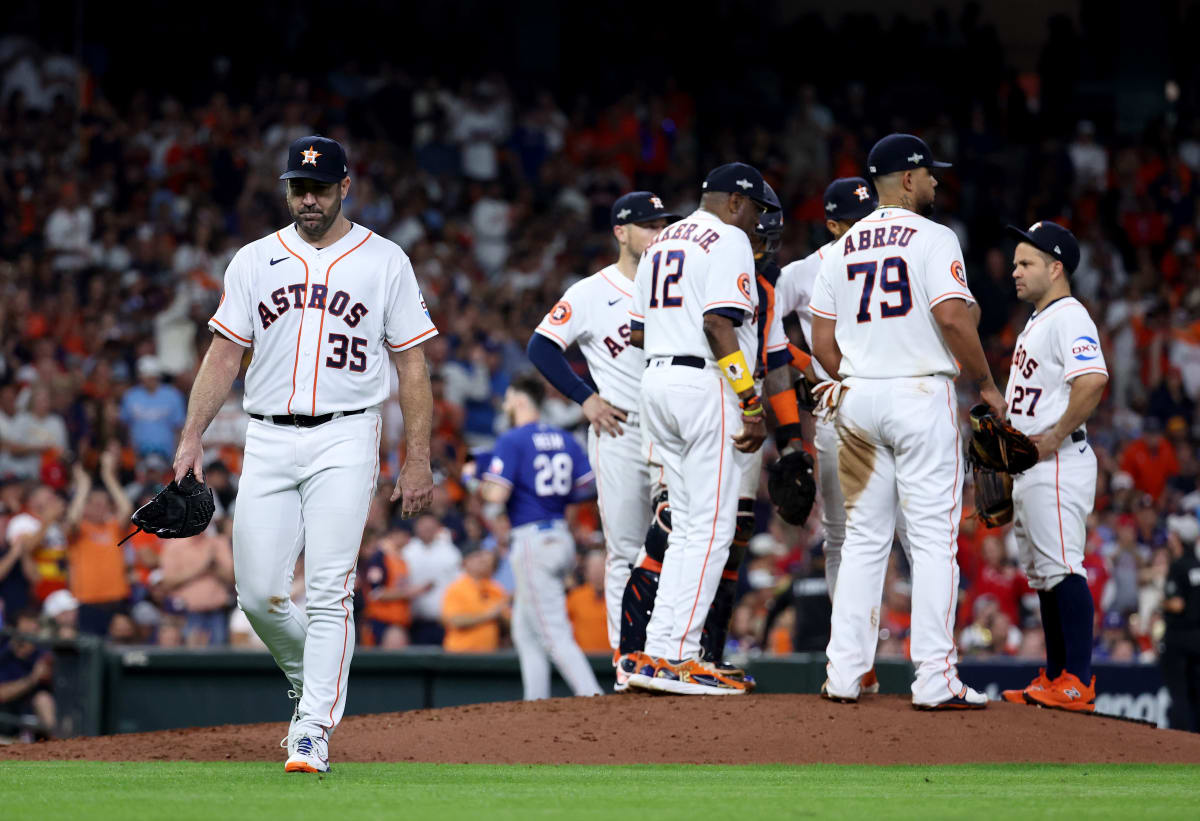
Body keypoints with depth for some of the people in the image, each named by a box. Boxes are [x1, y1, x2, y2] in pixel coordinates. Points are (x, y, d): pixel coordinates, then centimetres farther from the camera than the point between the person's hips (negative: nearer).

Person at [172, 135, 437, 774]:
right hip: (267, 443, 3)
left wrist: (418, 458, -3)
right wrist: (192, 435, -3)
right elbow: (223, 355, 10)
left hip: (344, 440, -3)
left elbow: (412, 365, 4)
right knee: (258, 594, -1)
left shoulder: (384, 262, 5)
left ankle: (313, 733, -13)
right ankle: (312, 682, 25)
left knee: (328, 593, -13)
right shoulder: (254, 261, 11)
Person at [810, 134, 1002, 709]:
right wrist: (985, 383, -7)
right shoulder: (932, 238, -6)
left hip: (858, 401, 6)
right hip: (922, 399, -6)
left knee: (863, 538, 11)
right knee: (933, 540, -4)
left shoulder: (842, 248, 12)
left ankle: (844, 673, 7)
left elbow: (822, 342, 10)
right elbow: (953, 317, -18)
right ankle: (935, 679, -8)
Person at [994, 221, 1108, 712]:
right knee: (1042, 575, 14)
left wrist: (1055, 437, -23)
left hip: (1058, 464, -11)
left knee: (1063, 568, -15)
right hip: (1029, 467, 11)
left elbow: (1093, 381, -28)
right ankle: (1054, 680, 19)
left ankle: (1079, 684, -18)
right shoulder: (1036, 321, 21)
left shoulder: (1069, 318, -12)